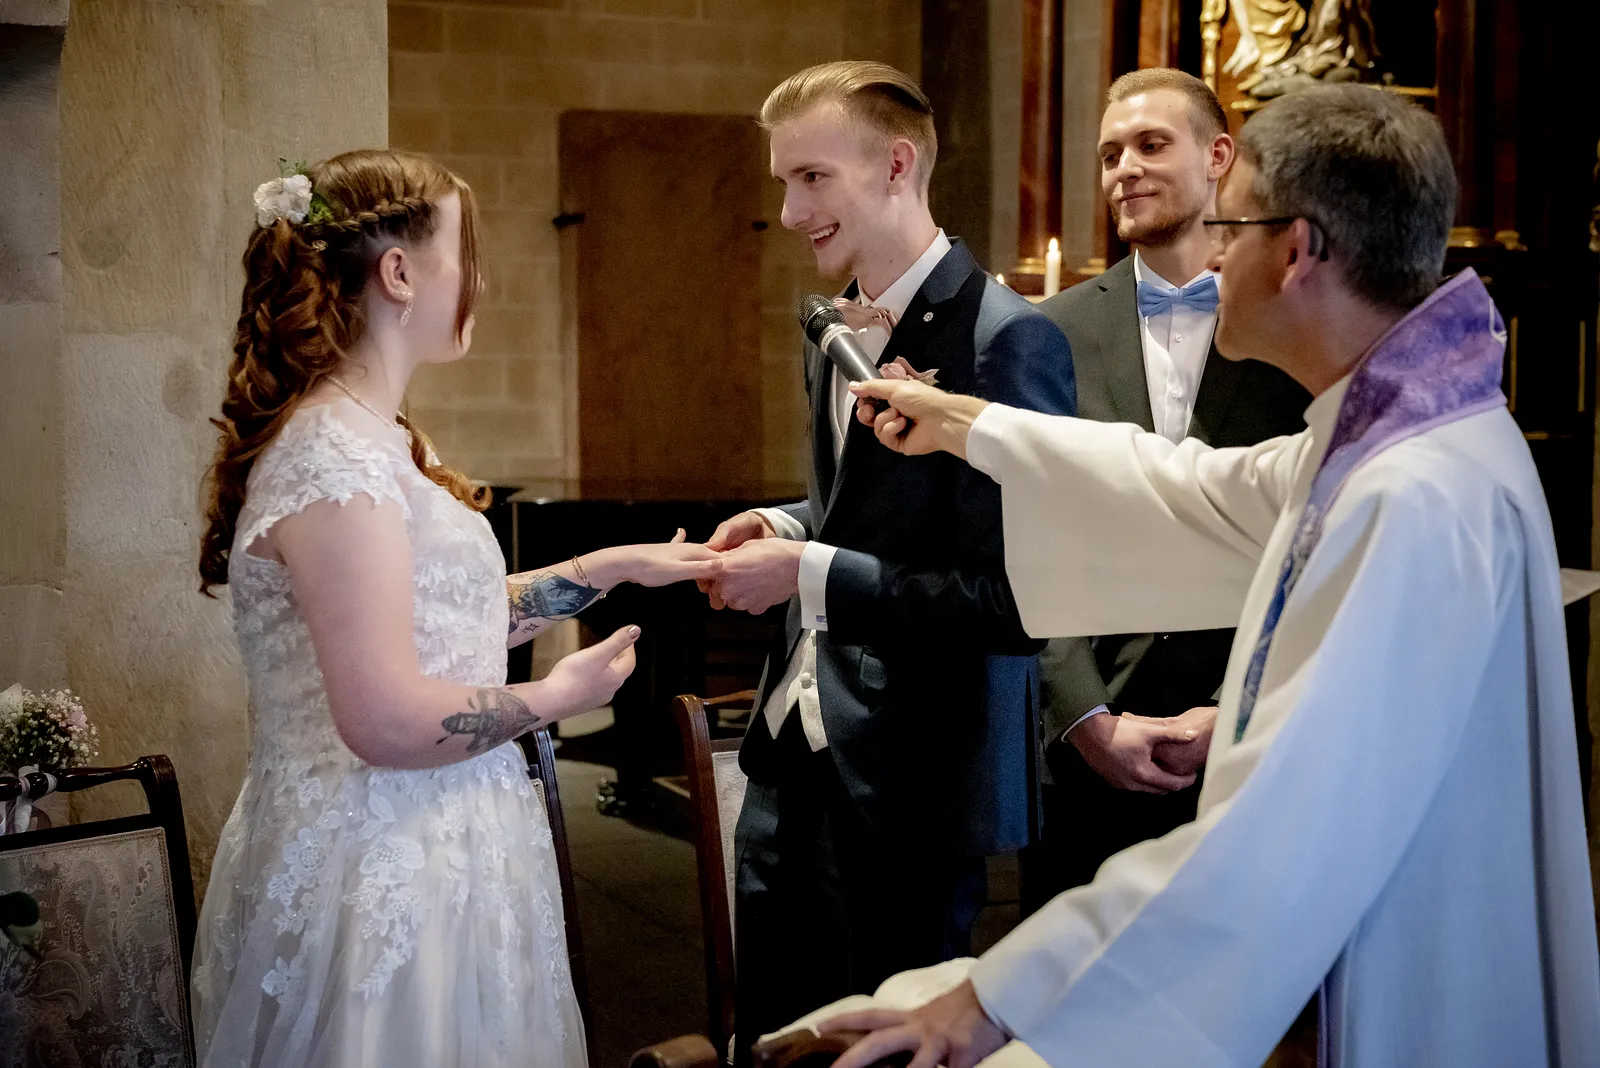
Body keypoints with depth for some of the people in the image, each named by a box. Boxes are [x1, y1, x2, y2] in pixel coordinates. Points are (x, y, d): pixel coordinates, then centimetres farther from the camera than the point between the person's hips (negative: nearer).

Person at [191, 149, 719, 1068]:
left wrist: (611, 569, 16)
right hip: (387, 887, -10)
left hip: (431, 857, 10)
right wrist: (557, 698, -11)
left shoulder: (375, 440, 11)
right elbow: (390, 722, -25)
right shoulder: (335, 457, -20)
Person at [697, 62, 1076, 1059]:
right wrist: (785, 526, 2)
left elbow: (1017, 600, -22)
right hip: (795, 751, 8)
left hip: (912, 780, -7)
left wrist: (812, 573, -21)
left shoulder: (1008, 339, -19)